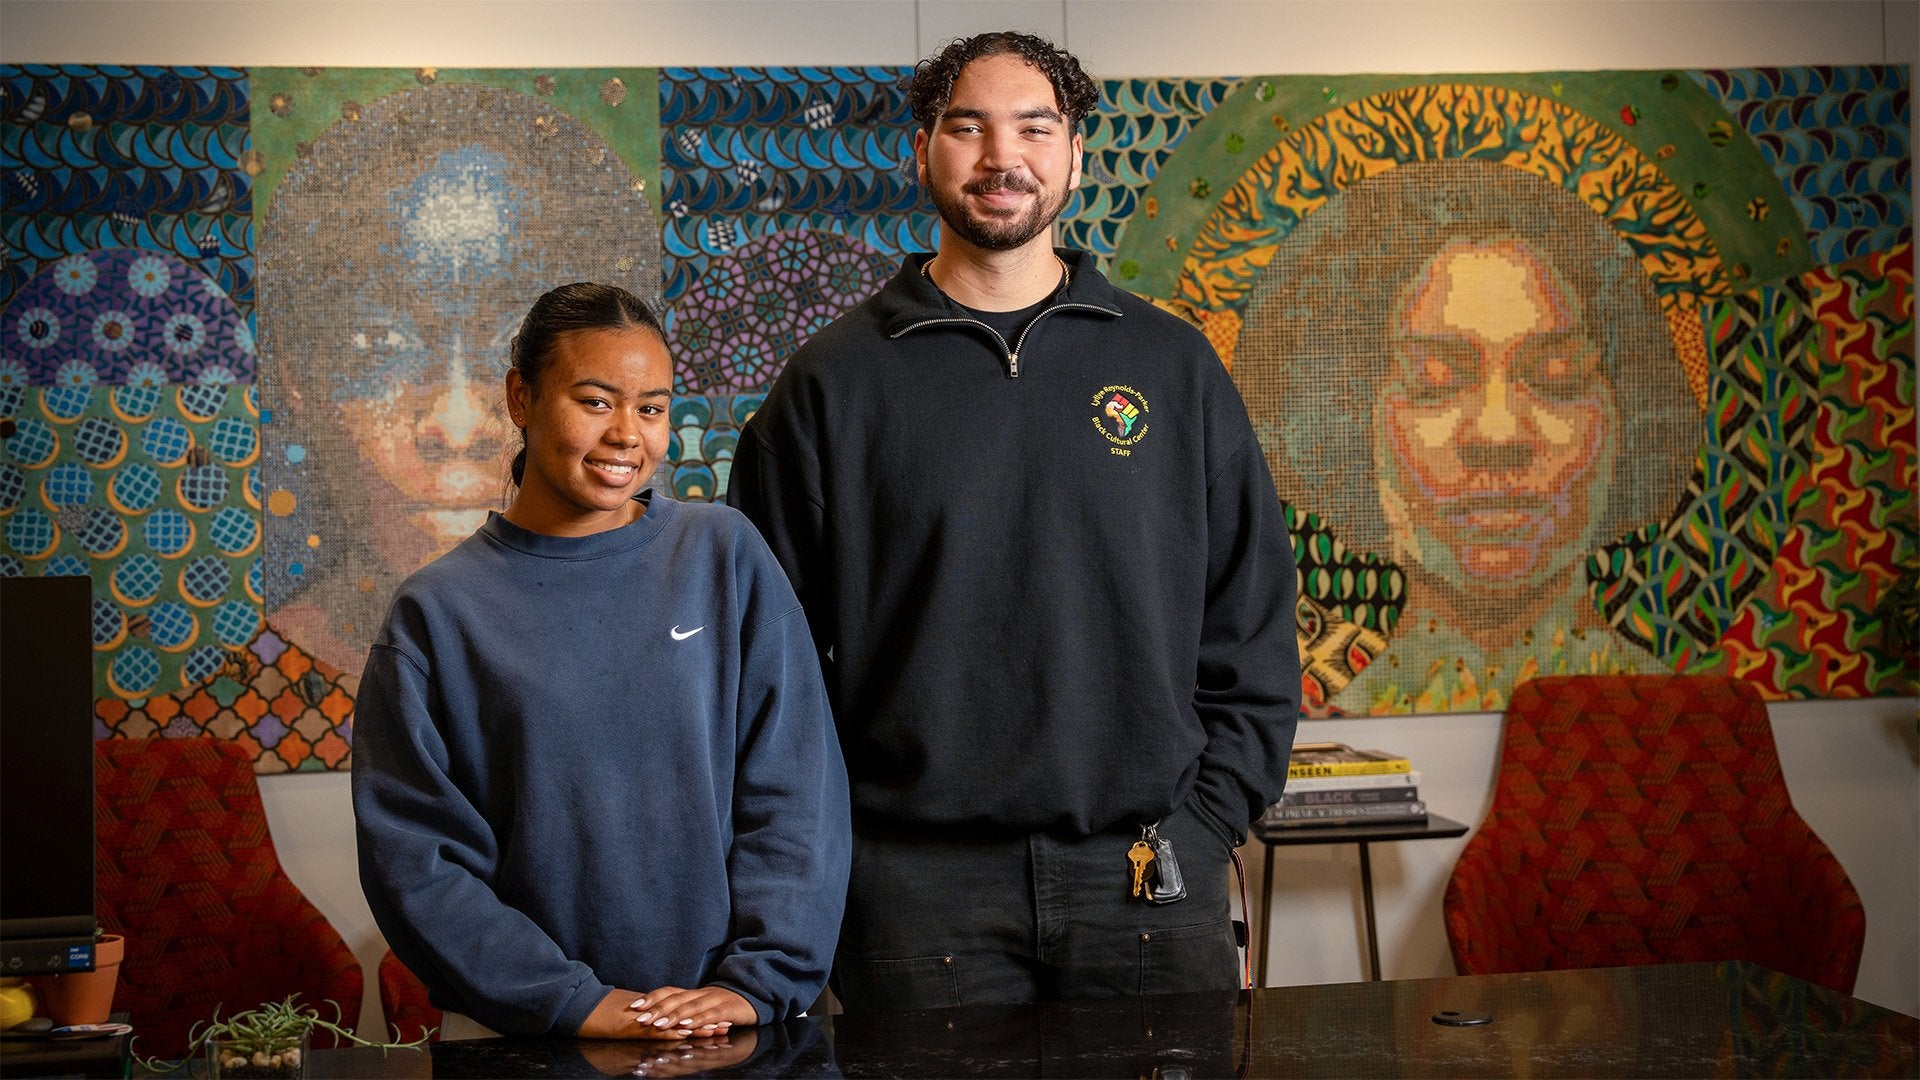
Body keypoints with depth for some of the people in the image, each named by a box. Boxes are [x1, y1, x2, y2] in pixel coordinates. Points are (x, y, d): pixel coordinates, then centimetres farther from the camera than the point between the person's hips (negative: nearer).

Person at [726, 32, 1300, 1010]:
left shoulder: (1173, 365, 8)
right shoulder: (833, 382, 4)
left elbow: (1253, 626, 9)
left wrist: (1206, 823, 0)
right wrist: (825, 848, -4)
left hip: (1149, 880, 2)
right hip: (916, 887, -1)